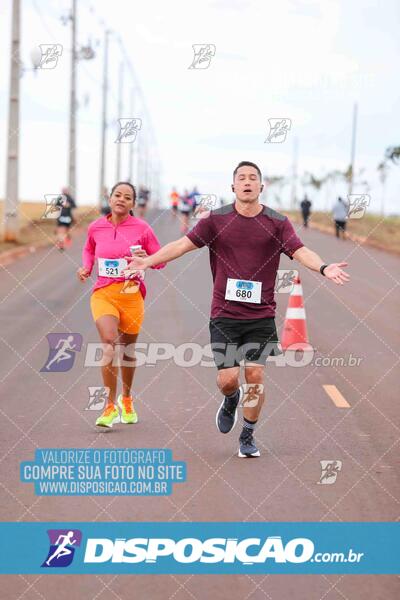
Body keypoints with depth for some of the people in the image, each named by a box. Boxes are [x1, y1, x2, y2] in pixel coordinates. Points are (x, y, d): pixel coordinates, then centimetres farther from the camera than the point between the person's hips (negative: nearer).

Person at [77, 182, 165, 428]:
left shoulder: (141, 228, -4)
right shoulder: (95, 227, 2)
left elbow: (160, 260, 3)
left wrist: (146, 258, -18)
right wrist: (87, 267, 5)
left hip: (132, 294, 0)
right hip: (103, 293, 0)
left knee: (128, 348, 12)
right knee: (109, 342, -21)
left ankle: (126, 399, 39)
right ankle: (110, 406, -13)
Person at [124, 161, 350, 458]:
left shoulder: (277, 222, 1)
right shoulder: (216, 220, 2)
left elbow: (300, 250, -9)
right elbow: (183, 244, 2)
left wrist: (324, 267, -28)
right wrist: (148, 261, -8)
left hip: (261, 315, 0)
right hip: (224, 314, 0)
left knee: (256, 375, -5)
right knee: (227, 379, -5)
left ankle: (248, 436, 16)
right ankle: (232, 399, 34)